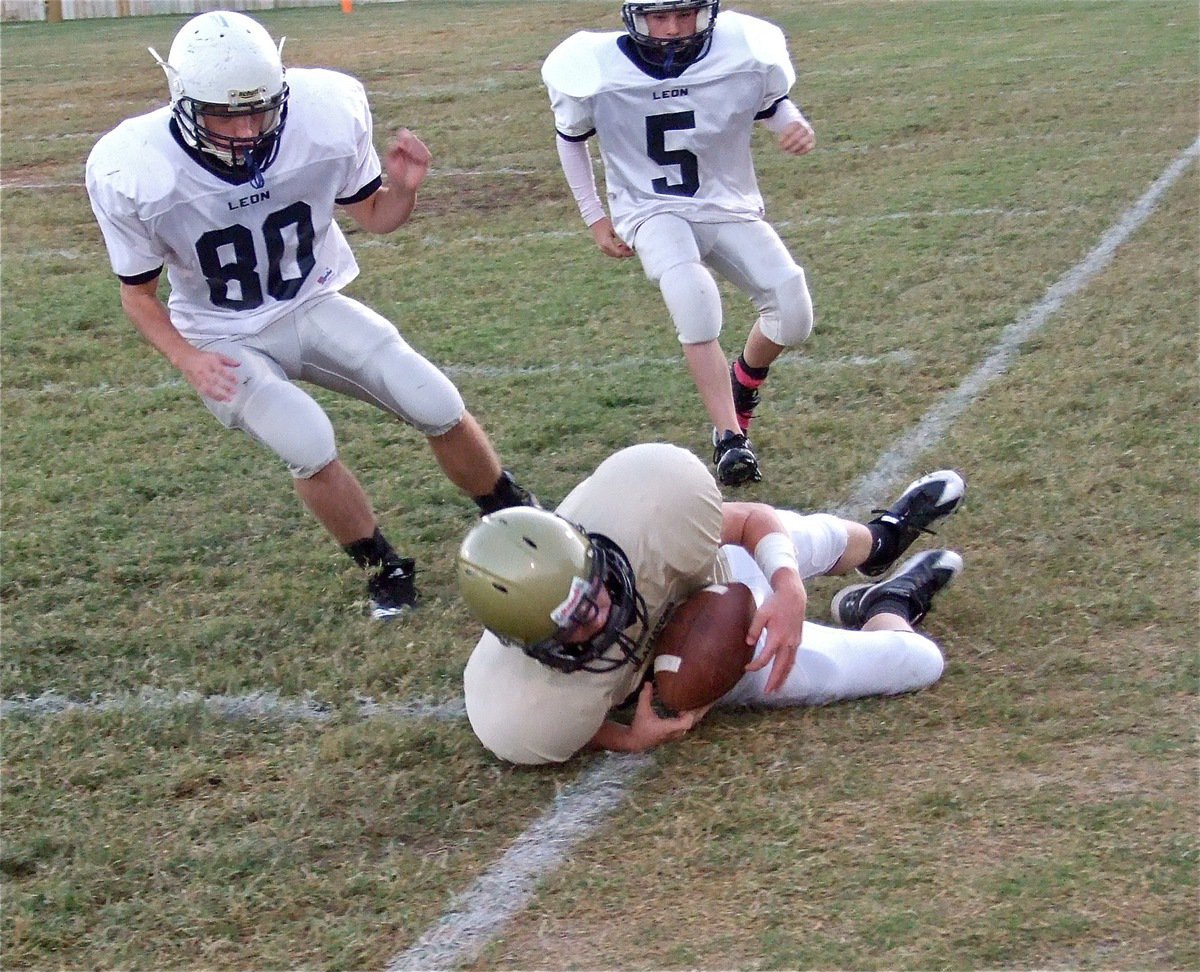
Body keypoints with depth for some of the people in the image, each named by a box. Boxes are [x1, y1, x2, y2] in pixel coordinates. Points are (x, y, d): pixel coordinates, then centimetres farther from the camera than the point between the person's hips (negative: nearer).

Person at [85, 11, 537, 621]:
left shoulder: (326, 117, -21)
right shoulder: (133, 173, -24)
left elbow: (374, 217, -1)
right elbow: (138, 291, -7)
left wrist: (403, 188, -24)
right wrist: (187, 360, -23)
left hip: (314, 306, 2)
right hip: (226, 339, -2)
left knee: (439, 409, -7)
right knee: (309, 446, -23)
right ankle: (385, 573, 3)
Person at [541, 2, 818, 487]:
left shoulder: (745, 55, -14)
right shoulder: (599, 69, -15)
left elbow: (773, 103, 9)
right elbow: (570, 137, 5)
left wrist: (795, 125, -14)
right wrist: (595, 218, 5)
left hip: (730, 208, 3)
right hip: (654, 210, -2)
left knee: (792, 311, -14)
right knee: (692, 297, -32)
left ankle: (742, 383, 20)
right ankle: (730, 439, -27)